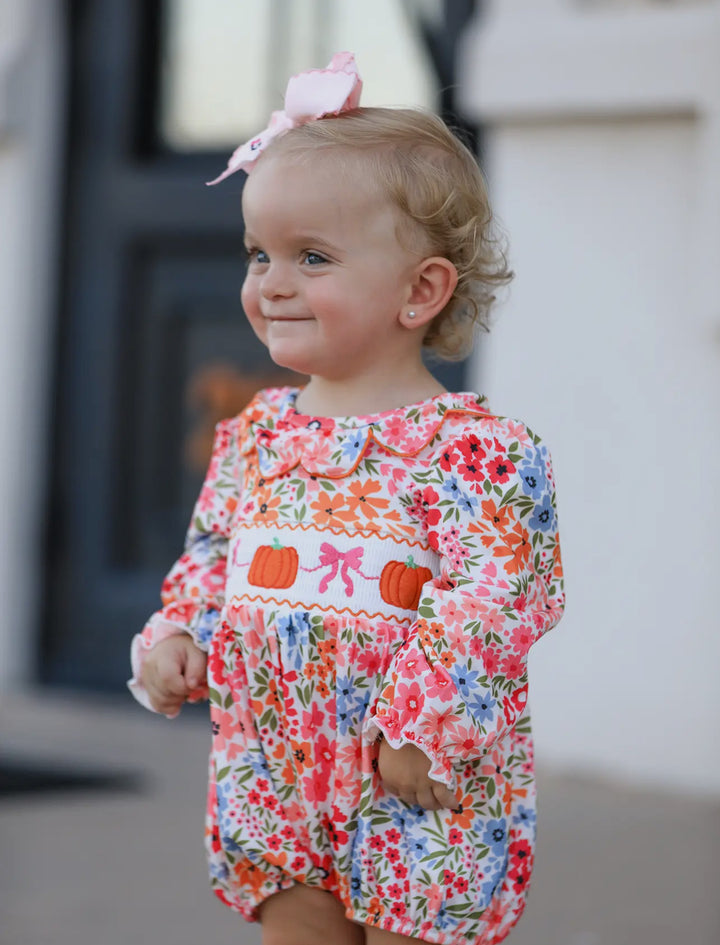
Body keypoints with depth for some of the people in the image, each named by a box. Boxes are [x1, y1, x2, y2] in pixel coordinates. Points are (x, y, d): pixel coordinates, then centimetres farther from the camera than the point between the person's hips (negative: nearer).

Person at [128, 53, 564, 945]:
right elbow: (210, 560, 20)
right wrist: (175, 638, 2)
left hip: (419, 794, -6)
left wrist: (423, 719, -23)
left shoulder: (475, 448, -12)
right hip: (274, 786, 6)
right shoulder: (254, 436, 9)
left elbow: (502, 594, -18)